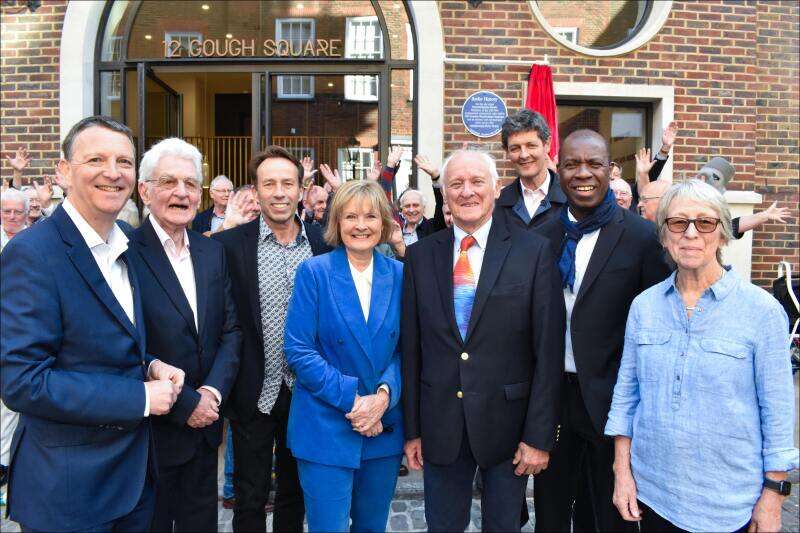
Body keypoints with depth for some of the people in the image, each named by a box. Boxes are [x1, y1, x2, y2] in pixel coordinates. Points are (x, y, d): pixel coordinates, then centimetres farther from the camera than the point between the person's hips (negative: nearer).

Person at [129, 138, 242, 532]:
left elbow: (230, 330, 5)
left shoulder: (212, 251, 5)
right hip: (150, 429, -5)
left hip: (204, 424, 5)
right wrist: (184, 404, -16)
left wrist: (213, 392, -9)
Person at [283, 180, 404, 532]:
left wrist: (384, 395, -13)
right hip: (326, 430, -3)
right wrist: (352, 399, -17)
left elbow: (403, 348, 4)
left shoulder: (399, 275, 2)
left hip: (385, 429, 4)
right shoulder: (313, 272, -7)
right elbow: (298, 351, -11)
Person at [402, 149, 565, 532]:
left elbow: (548, 351, -8)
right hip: (440, 425, 2)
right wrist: (411, 428, 3)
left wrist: (539, 436, -8)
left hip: (507, 423, -1)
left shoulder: (533, 251, -7)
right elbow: (411, 348, 2)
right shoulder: (420, 255, 0)